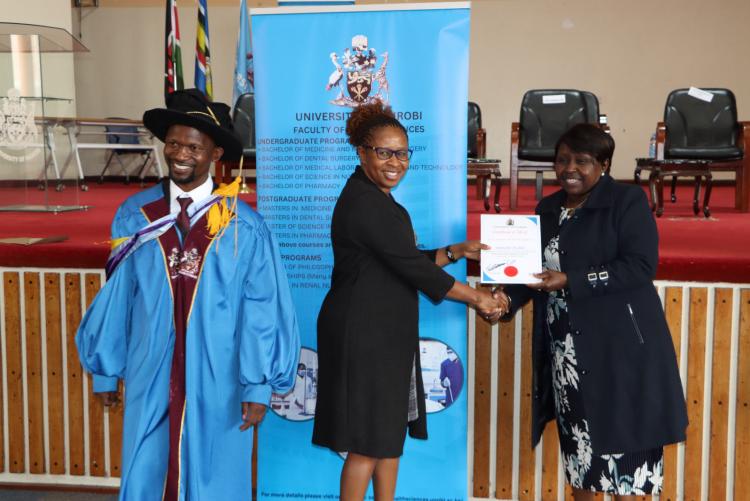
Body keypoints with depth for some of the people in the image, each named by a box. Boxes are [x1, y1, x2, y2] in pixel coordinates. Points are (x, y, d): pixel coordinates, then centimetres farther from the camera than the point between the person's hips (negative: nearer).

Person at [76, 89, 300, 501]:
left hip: (217, 384, -2)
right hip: (150, 379, 2)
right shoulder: (135, 215, -1)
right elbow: (115, 296, 3)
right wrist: (105, 369, 9)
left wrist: (258, 386, -9)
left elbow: (262, 312, -8)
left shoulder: (244, 227, -9)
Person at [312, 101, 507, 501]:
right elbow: (412, 268, -19)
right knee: (368, 442, -1)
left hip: (384, 332, 10)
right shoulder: (365, 203, -19)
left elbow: (406, 260, 18)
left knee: (391, 430, 16)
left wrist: (456, 252, 9)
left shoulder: (374, 199, 14)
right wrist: (476, 298, -10)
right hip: (363, 334, -10)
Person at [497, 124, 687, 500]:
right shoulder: (548, 209, 11)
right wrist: (508, 298, -5)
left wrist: (570, 281, -22)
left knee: (620, 437, 0)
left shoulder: (627, 201, -7)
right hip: (566, 348, 6)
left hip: (617, 344, -5)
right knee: (578, 438, 14)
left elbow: (641, 266, -17)